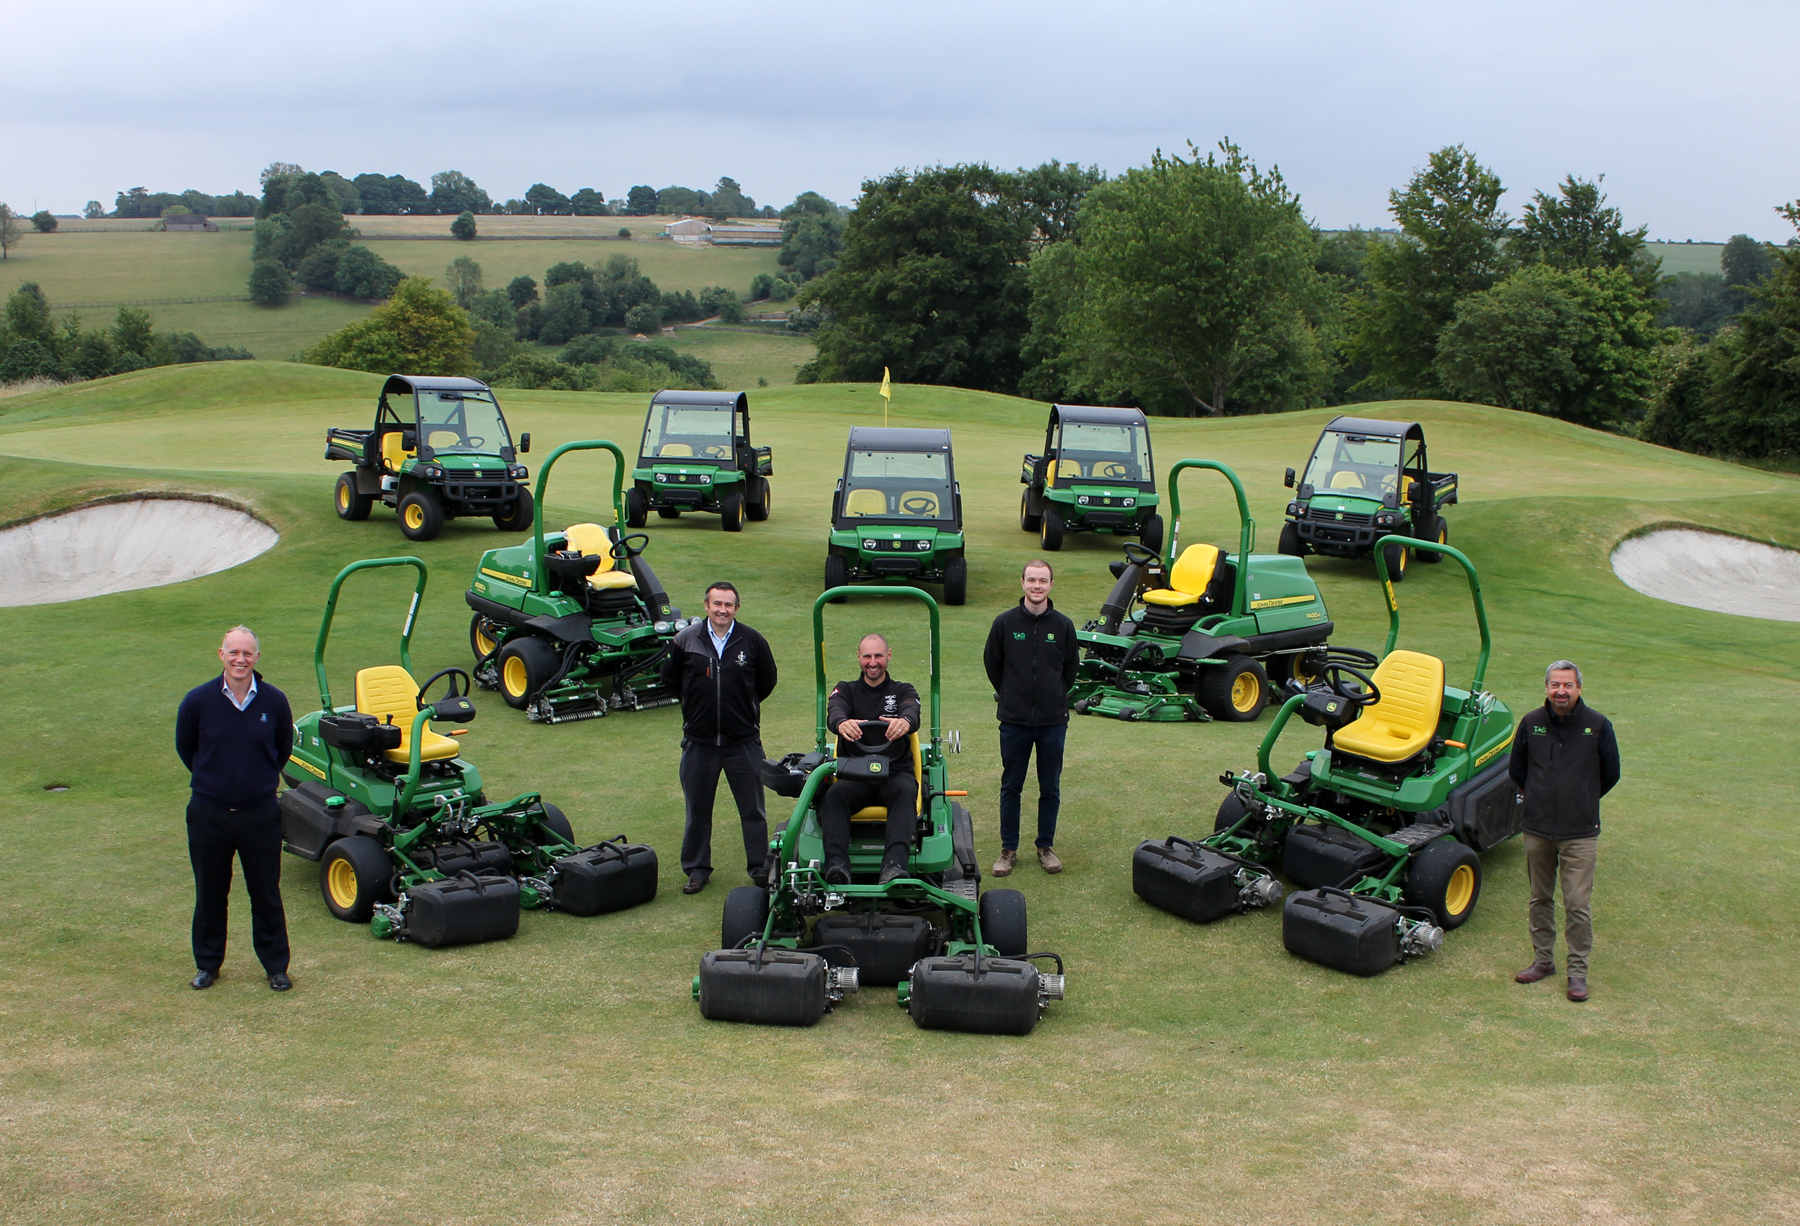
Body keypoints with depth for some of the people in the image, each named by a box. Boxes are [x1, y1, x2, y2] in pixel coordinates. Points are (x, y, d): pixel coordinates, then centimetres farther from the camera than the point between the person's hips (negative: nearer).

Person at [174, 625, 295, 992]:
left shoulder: (274, 701, -7)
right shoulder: (198, 700, -10)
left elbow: (283, 749, 11)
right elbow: (185, 748, 9)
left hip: (260, 813, 0)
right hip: (209, 813, 0)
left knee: (266, 893, 8)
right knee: (210, 893, 13)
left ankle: (276, 965, 21)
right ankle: (208, 964, 30)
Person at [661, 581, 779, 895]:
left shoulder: (752, 641, -5)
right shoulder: (685, 640, -4)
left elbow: (767, 681, 9)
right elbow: (669, 678, 11)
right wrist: (697, 703, 11)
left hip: (744, 740, -1)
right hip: (699, 741, 1)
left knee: (752, 809, 6)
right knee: (697, 810, 11)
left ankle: (760, 866, 18)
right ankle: (697, 869, 24)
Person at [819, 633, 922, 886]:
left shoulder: (903, 691, 16)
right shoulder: (846, 690, 18)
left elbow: (912, 711, -10)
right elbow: (834, 711, -7)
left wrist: (905, 721, -38)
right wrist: (842, 723, -35)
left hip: (896, 772, -1)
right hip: (853, 773, 1)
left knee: (905, 792, -35)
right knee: (835, 794, -32)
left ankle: (894, 866, -53)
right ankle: (837, 864, -48)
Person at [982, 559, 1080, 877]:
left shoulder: (1063, 625, -1)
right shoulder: (1005, 623, -5)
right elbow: (992, 663, 9)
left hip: (1053, 722, 1)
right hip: (1014, 721, -1)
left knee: (1050, 788, 9)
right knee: (1011, 787, 7)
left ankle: (1046, 846, 23)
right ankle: (1009, 849, 18)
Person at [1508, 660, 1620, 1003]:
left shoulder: (1598, 726, -6)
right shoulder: (1531, 724, 0)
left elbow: (1610, 775, 7)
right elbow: (1516, 770, 15)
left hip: (1579, 832, -3)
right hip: (1537, 829, 3)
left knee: (1577, 903, -4)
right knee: (1540, 899, 13)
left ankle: (1578, 970, 6)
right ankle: (1543, 960, 27)